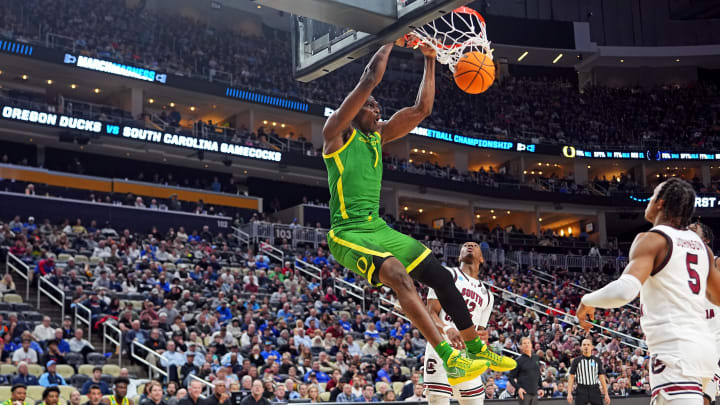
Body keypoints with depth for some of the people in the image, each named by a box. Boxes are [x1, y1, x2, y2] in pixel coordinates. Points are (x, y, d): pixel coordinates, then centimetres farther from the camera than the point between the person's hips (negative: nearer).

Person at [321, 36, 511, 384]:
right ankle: (449, 358, -34)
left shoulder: (378, 135, 16)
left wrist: (429, 60, 14)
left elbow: (422, 109, 17)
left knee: (440, 275, 2)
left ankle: (477, 349, 13)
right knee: (400, 276, -31)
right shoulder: (336, 131, -5)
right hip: (347, 232, -8)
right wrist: (393, 39, -4)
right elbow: (370, 79, -13)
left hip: (378, 228, 8)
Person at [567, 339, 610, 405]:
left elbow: (602, 377, 8)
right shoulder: (576, 360, 3)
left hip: (595, 390, 1)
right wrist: (569, 393, -7)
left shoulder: (597, 360, 8)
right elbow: (571, 377, 2)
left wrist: (606, 394, 2)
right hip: (581, 390, -1)